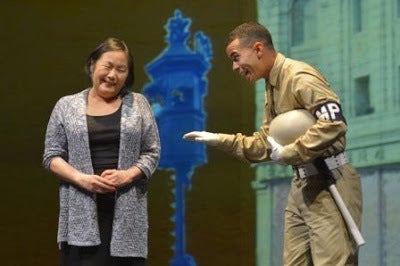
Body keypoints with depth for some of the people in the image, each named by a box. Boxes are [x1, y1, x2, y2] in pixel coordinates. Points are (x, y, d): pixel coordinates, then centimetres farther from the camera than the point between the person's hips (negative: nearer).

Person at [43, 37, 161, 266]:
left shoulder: (138, 104, 9)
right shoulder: (67, 106, 8)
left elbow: (152, 153, 7)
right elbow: (52, 155, 6)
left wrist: (128, 174, -12)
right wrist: (81, 179, -11)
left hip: (127, 209, 1)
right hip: (82, 210, -1)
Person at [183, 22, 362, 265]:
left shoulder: (299, 77, -13)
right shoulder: (272, 87, 18)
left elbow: (334, 122, -27)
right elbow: (265, 145, 22)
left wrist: (290, 153, -21)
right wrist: (219, 140, 13)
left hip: (329, 184, -10)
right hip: (302, 186, 10)